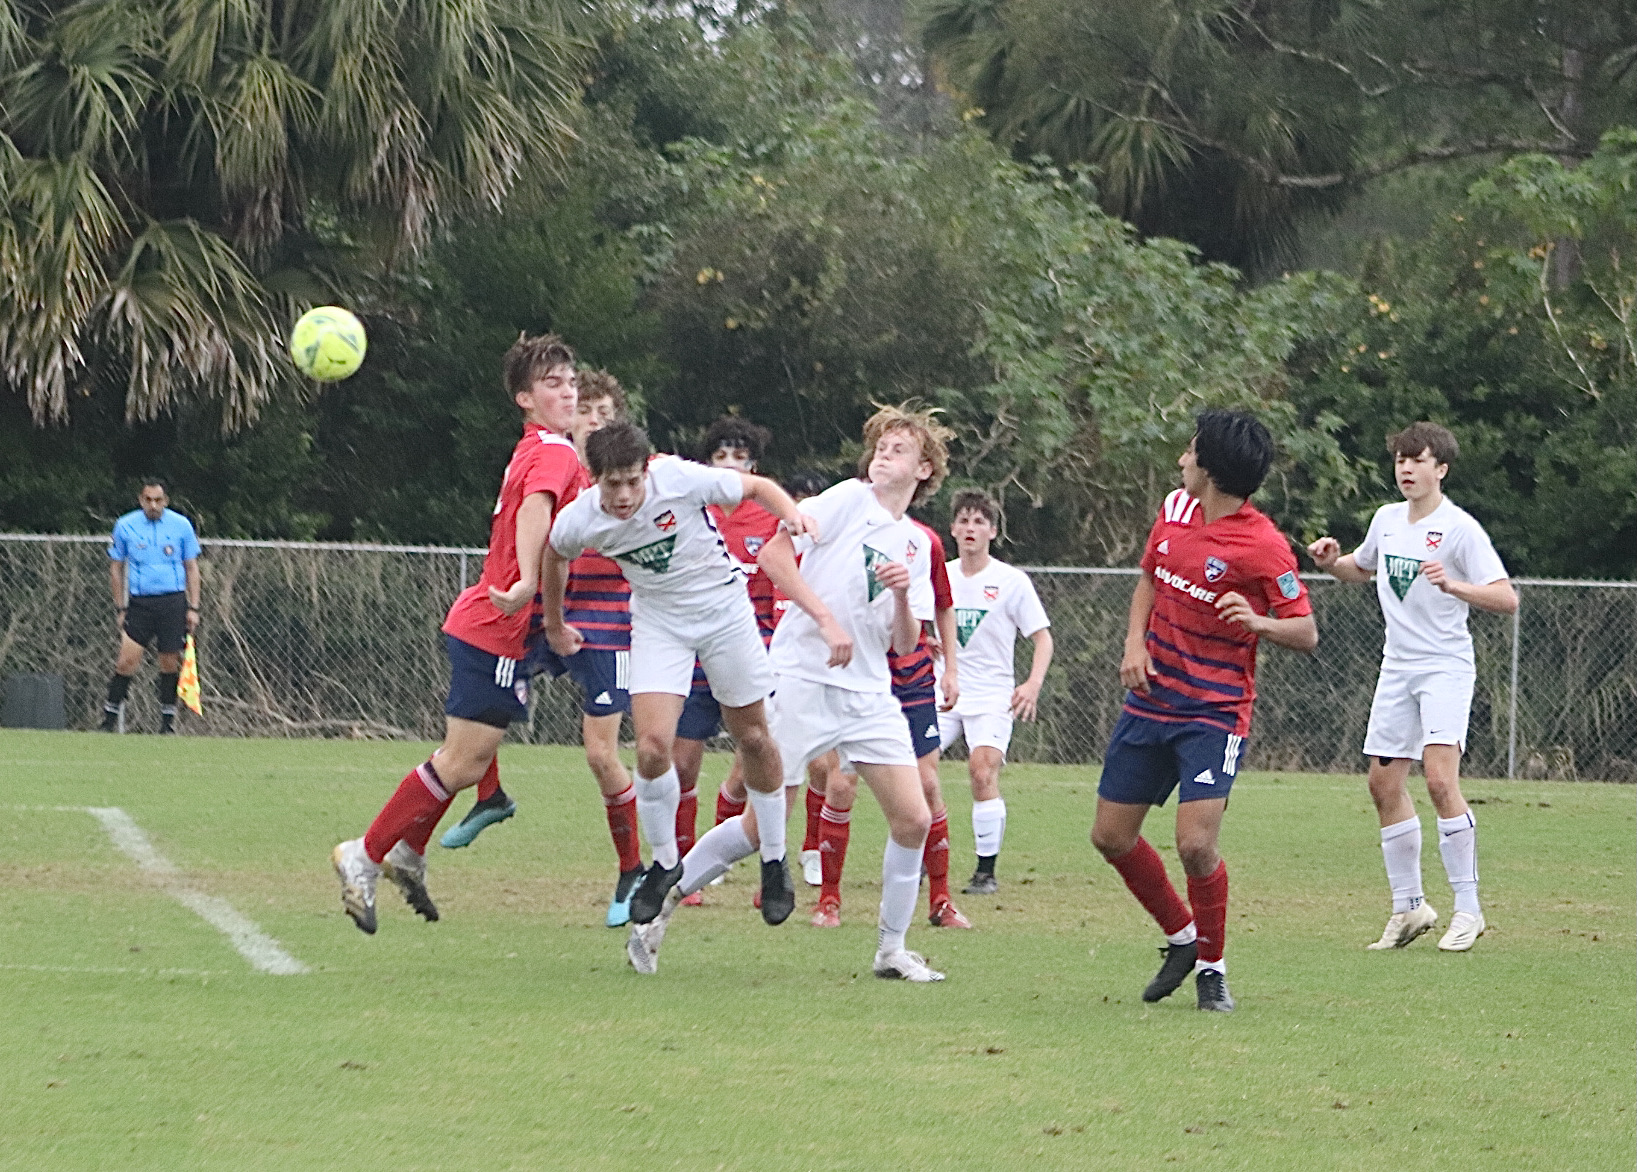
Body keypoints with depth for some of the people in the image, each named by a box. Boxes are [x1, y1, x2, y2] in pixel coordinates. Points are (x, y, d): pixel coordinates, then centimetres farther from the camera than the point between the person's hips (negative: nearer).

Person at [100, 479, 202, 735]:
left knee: (170, 663, 0)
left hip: (173, 601, 0)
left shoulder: (181, 525, 3)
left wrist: (193, 608, 2)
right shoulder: (125, 526, 2)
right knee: (127, 659, -12)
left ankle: (168, 719, 11)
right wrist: (120, 608, 5)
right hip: (139, 601, 0)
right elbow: (116, 569, 10)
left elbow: (192, 569, 8)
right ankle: (112, 712, -2)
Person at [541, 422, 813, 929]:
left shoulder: (681, 479, -26)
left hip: (724, 608, -1)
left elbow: (756, 487, -10)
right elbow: (555, 555, 7)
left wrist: (792, 513, -30)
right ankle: (665, 863, 7)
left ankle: (774, 859, 26)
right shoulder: (578, 521, -18)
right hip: (658, 621, 1)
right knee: (652, 747, -15)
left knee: (753, 738, 7)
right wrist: (554, 625, 19)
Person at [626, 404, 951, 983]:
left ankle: (891, 950, 9)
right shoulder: (849, 499, -1)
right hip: (802, 679, -6)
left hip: (869, 694, 6)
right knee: (762, 826, -7)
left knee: (914, 818, -4)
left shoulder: (916, 545, 16)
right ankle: (661, 905, 10)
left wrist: (903, 595, -7)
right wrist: (826, 619, -18)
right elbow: (773, 553, -12)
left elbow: (905, 646, 13)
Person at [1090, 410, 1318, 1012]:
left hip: (1214, 713, -7)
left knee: (1196, 845, -17)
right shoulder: (1176, 509, 4)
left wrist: (1258, 622, -33)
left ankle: (1211, 967, 5)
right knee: (1111, 835, 8)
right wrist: (1134, 643, 5)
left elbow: (1306, 633, -13)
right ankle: (1182, 937, 29)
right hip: (1150, 700, 7)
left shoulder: (1263, 545, -17)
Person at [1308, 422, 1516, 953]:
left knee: (1440, 779, -19)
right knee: (1384, 783, 6)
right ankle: (1409, 906, 17)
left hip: (1446, 667, -7)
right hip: (1397, 667, 7)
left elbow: (1506, 598, -18)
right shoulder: (1387, 519, 9)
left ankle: (1468, 908, -13)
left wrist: (1453, 585, -33)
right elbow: (1362, 569, 29)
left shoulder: (1460, 528, -12)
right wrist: (1332, 561, 7)